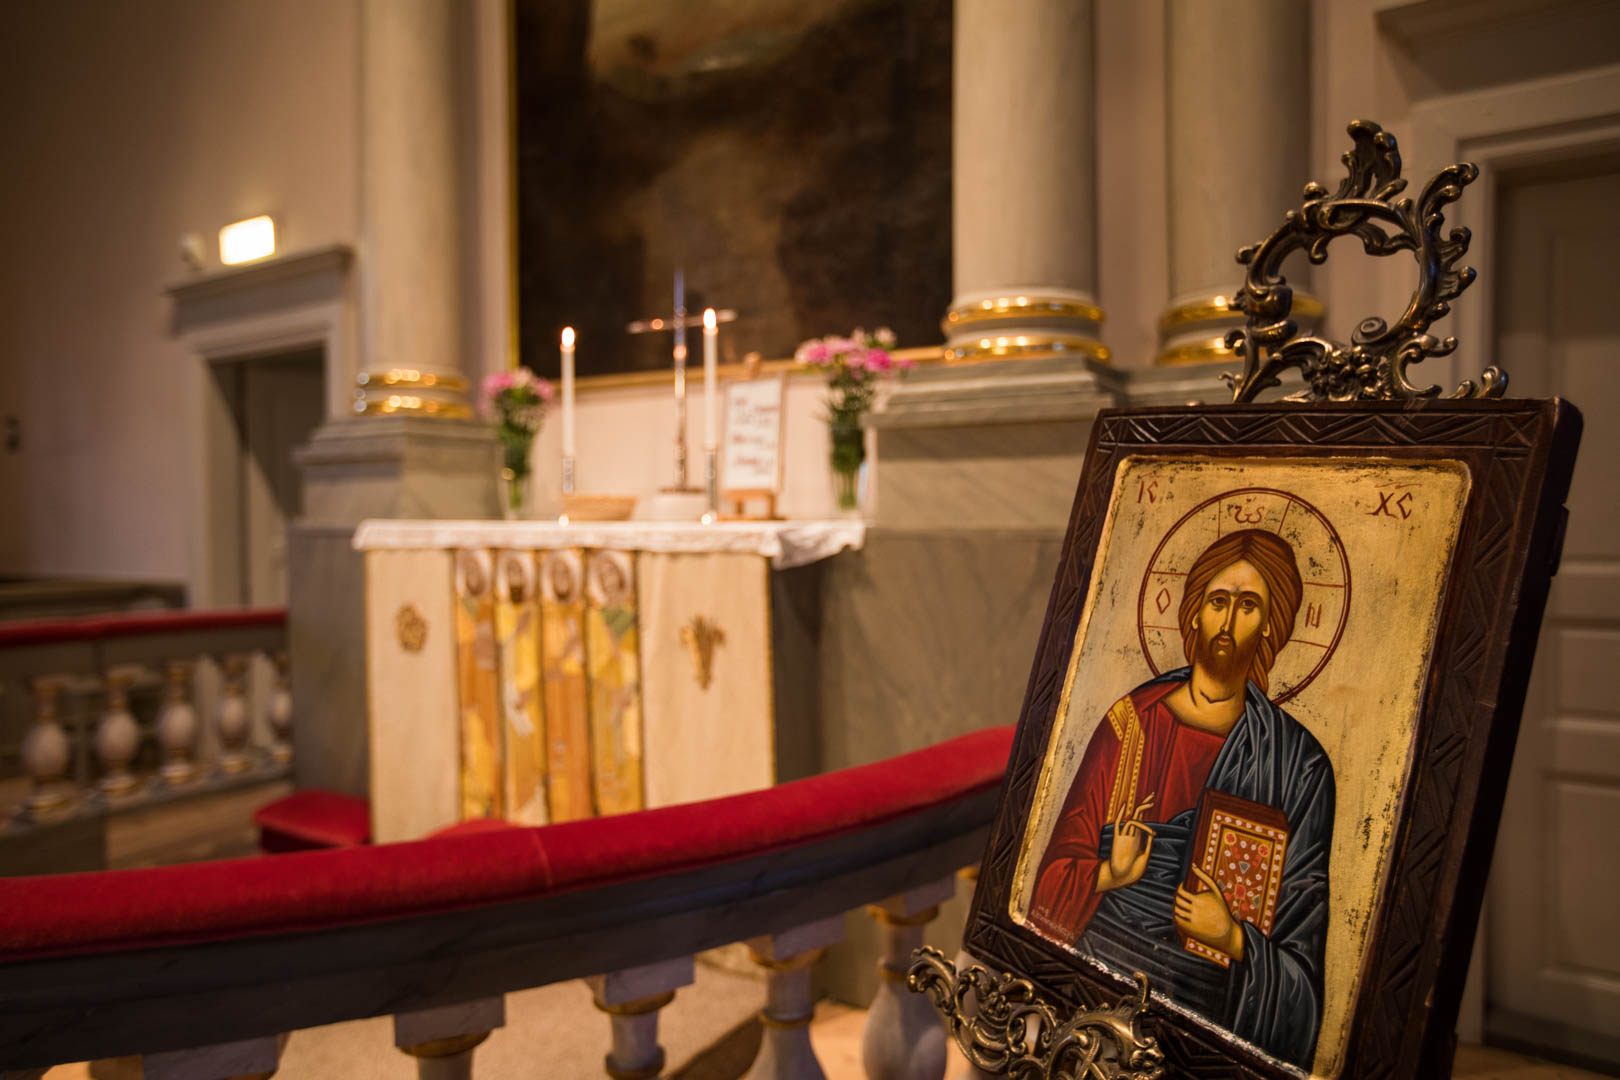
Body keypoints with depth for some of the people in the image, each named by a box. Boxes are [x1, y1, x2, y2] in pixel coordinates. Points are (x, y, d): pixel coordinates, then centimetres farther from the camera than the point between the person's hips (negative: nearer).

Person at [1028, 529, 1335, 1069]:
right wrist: (1108, 875, -12)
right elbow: (1063, 861, 6)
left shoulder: (1299, 763, 0)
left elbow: (1302, 919, 1)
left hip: (1205, 999, -1)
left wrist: (1234, 939, -14)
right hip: (1098, 960, 1)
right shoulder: (1132, 720, 3)